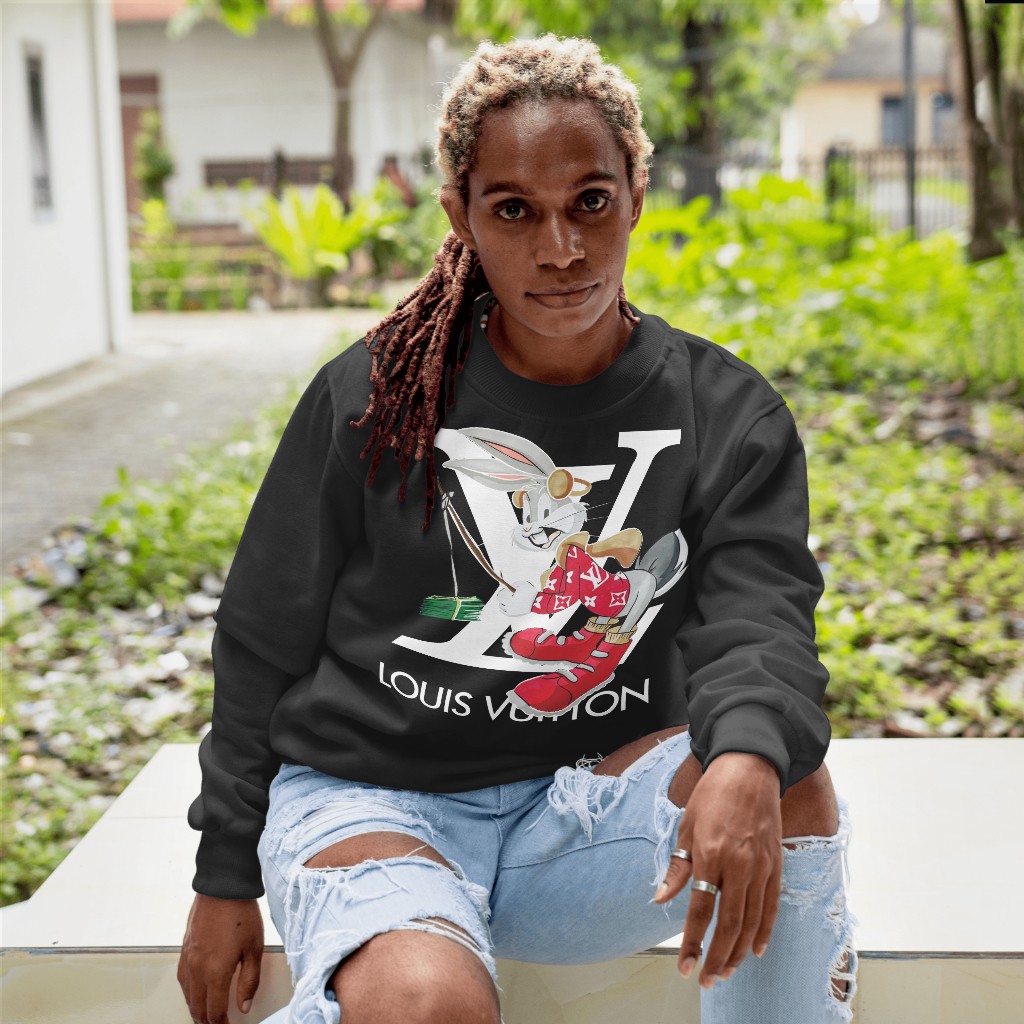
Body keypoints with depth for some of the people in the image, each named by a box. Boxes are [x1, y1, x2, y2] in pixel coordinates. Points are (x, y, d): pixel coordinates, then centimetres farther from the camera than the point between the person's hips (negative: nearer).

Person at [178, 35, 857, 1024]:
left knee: (783, 780, -27)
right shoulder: (371, 397, -3)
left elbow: (758, 618, -13)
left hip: (595, 807, 2)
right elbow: (263, 645, 4)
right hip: (369, 799, -2)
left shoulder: (726, 416, 1)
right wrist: (226, 879, 7)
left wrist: (748, 755, -37)